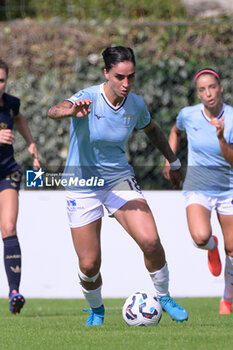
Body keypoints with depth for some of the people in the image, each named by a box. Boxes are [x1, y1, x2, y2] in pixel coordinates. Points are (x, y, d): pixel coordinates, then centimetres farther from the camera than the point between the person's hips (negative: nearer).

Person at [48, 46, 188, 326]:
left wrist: (173, 161, 24)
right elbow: (53, 111, -43)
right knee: (89, 264, -3)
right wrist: (71, 111, -65)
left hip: (119, 179, 3)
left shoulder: (136, 104, -7)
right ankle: (96, 310, 28)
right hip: (82, 185, -3)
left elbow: (152, 130, 17)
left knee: (150, 241, -19)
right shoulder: (88, 98, -21)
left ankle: (163, 297, 5)